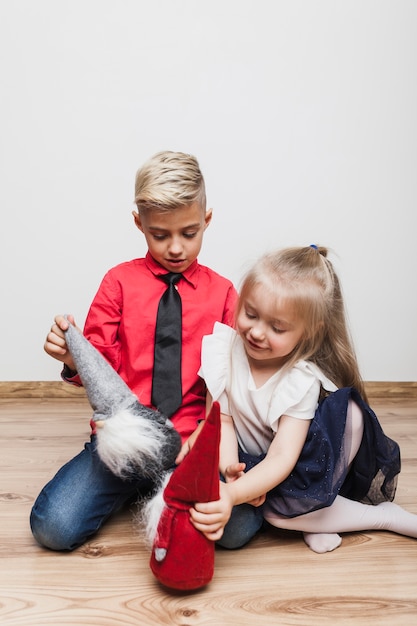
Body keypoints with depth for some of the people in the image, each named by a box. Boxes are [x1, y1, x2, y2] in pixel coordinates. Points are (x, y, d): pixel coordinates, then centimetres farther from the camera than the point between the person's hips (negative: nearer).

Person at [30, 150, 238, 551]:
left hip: (192, 439, 1)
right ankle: (135, 488, 10)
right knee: (53, 527, -17)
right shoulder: (120, 281, 3)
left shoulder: (222, 292, 6)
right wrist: (72, 357, -22)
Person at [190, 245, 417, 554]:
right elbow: (222, 420, -11)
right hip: (246, 462, 2)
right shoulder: (223, 348, -14)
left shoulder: (302, 380, -21)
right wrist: (229, 468, -30)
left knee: (349, 410, -30)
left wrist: (232, 494, -46)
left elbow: (282, 458, -30)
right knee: (232, 530, -32)